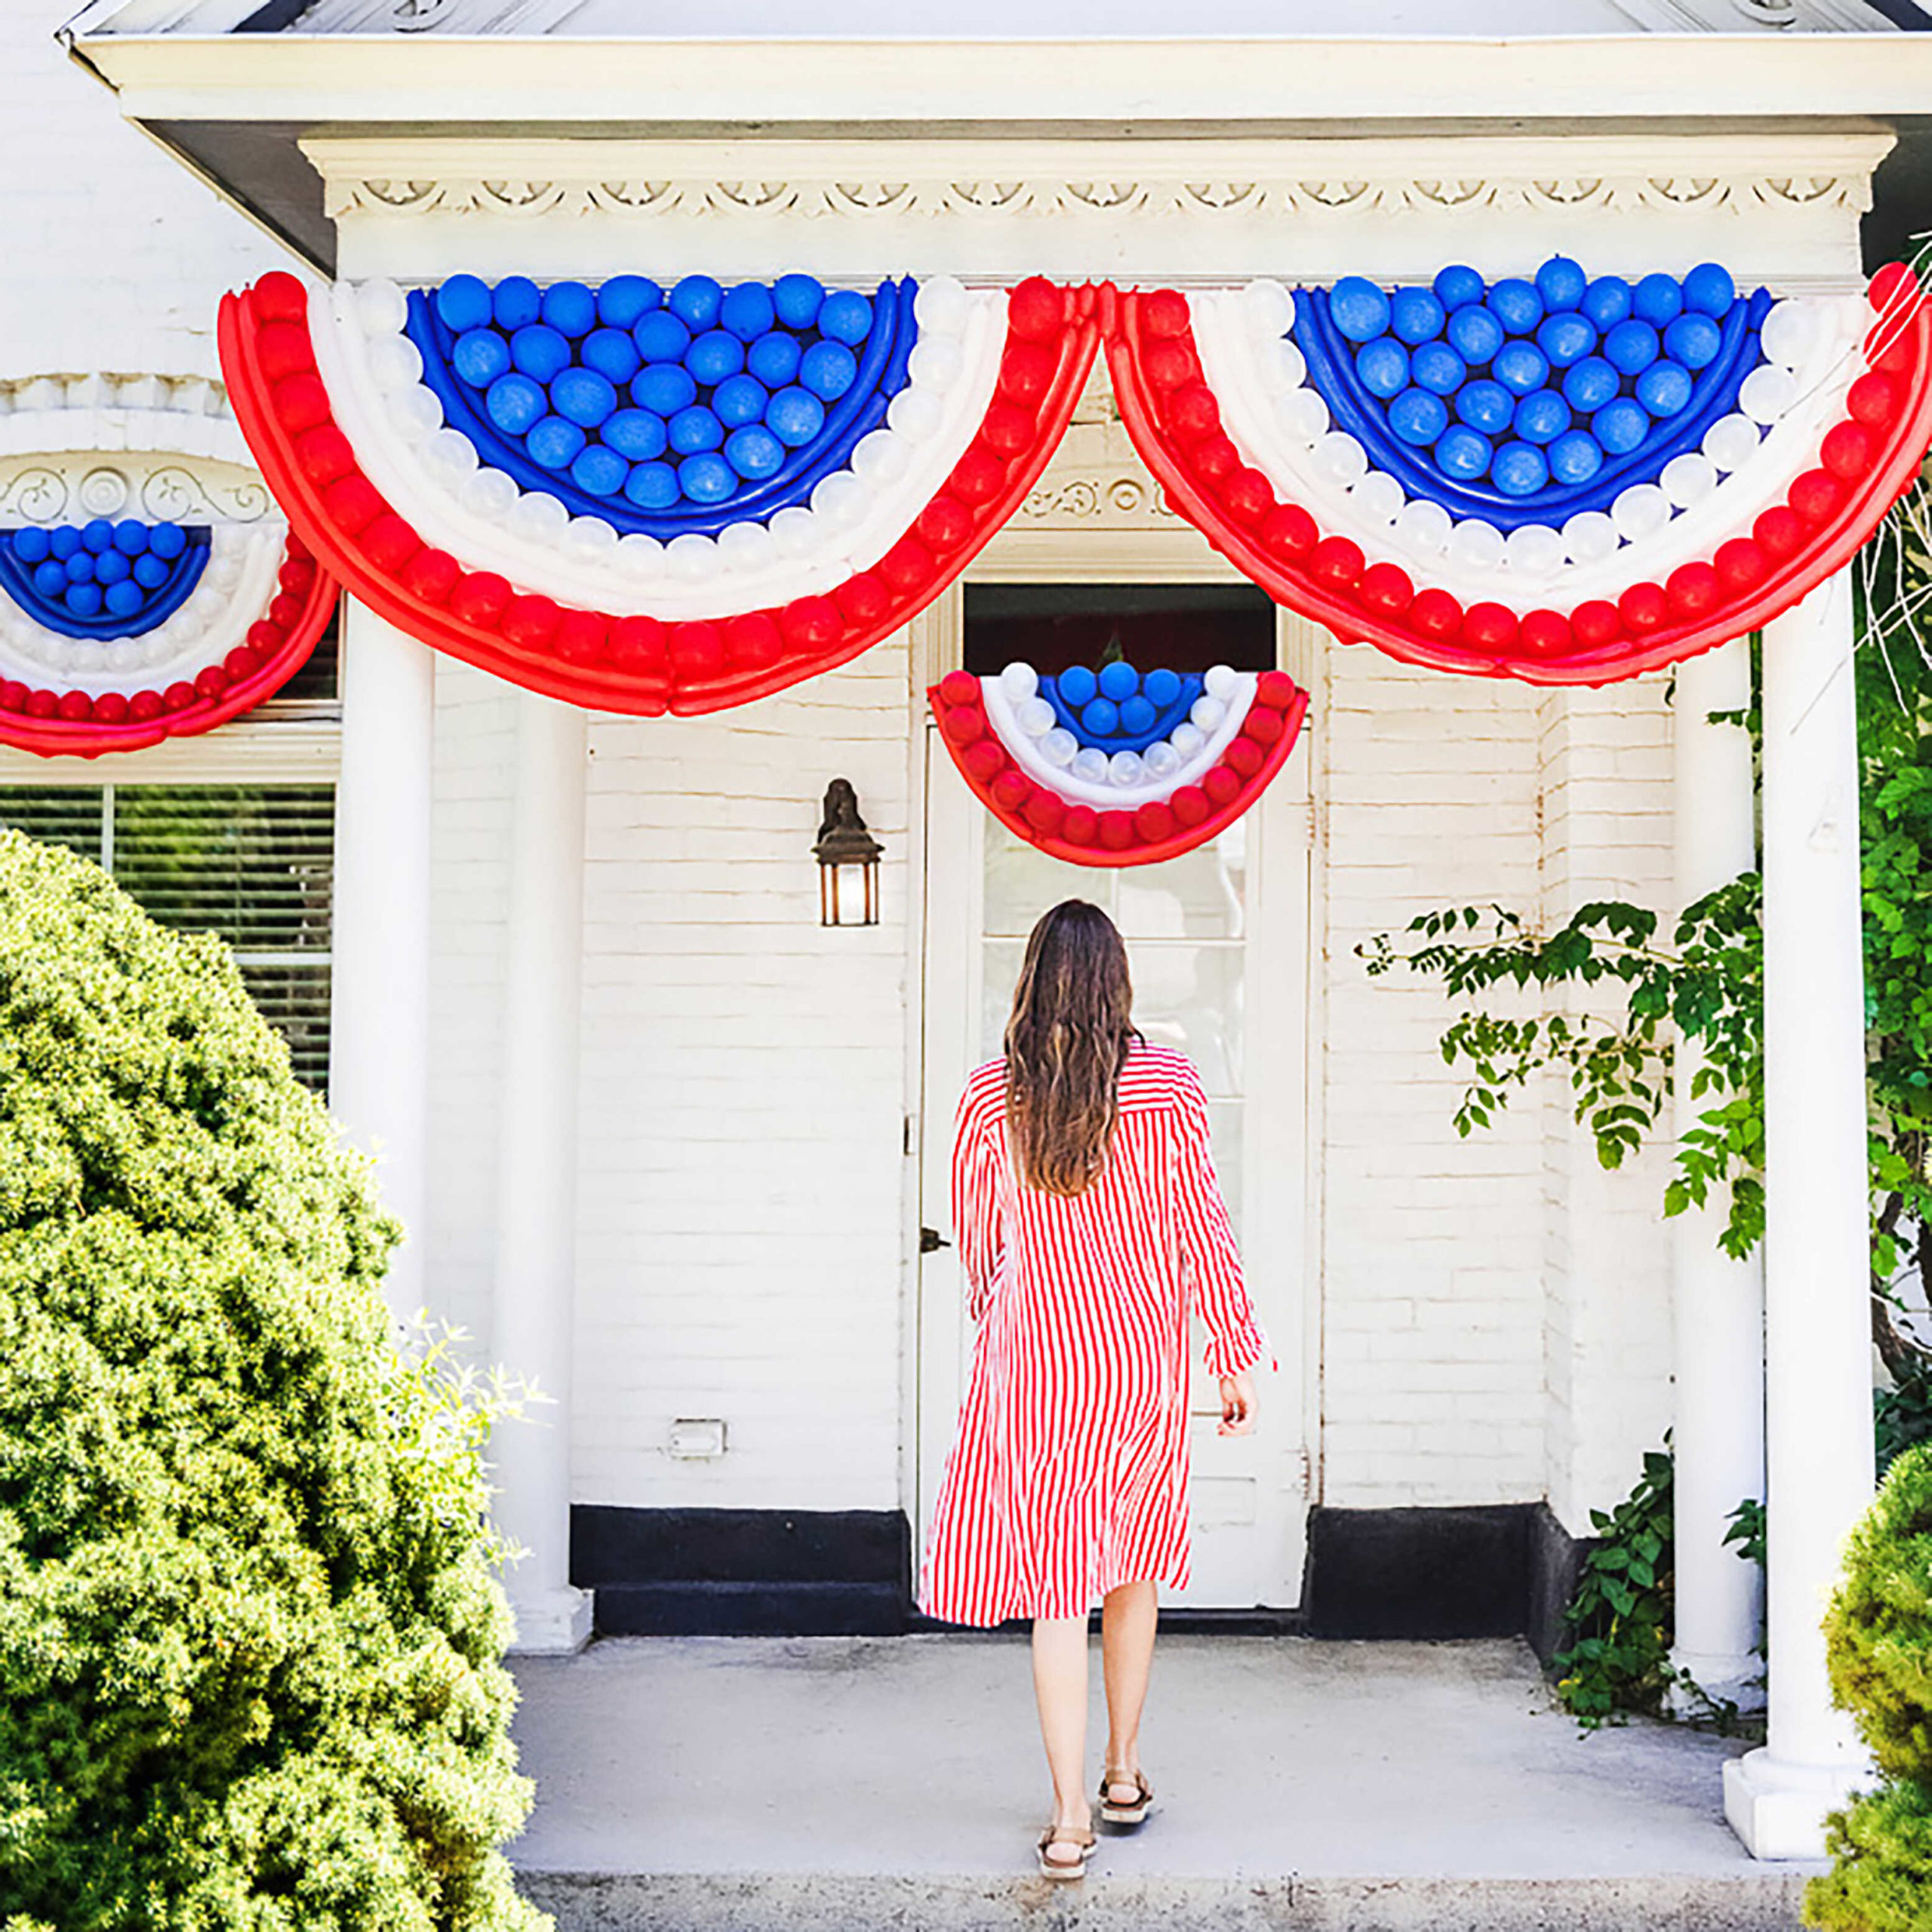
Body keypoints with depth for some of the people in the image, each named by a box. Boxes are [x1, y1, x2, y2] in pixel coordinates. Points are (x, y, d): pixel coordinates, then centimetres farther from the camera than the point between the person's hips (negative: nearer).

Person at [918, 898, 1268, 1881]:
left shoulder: (989, 1095, -5)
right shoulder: (1169, 1085, -8)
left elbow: (974, 1231, 8)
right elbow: (1202, 1230, -4)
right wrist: (1235, 1357, 5)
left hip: (1032, 1355, -1)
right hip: (1143, 1349, 1)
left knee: (1057, 1579, 3)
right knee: (1132, 1562, 19)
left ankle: (1070, 1816, 1)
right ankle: (1125, 1772, 30)